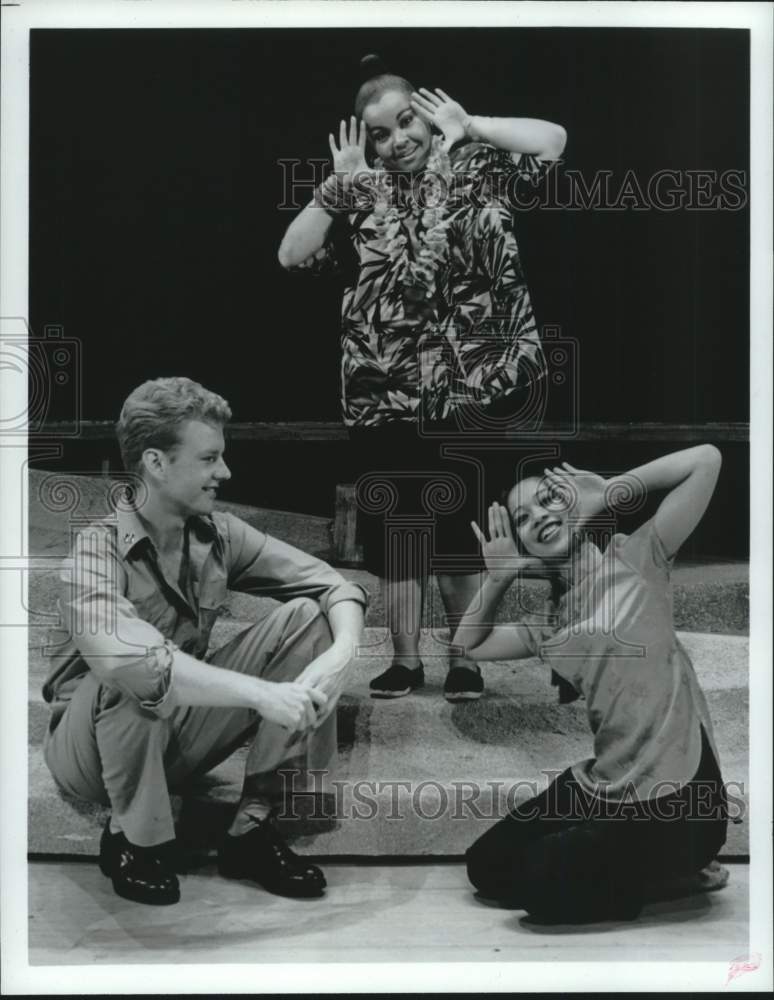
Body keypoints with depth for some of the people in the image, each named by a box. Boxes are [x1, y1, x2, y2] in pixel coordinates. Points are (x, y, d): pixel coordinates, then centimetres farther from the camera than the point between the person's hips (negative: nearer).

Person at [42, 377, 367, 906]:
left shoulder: (218, 534, -7)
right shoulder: (100, 550, -25)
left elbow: (333, 584, -7)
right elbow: (119, 657, -45)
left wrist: (342, 653, -30)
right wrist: (262, 694, -46)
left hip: (181, 737, 5)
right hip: (94, 743, -5)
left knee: (304, 616, -11)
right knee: (132, 677, -39)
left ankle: (253, 826, -9)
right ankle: (133, 839, -11)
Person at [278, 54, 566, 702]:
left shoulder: (472, 167, 3)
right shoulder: (362, 192, 7)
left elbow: (553, 140, -8)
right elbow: (293, 256, 2)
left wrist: (468, 126, -5)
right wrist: (339, 182, -4)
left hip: (467, 385, -2)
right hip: (384, 389, 2)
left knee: (462, 517, 7)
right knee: (393, 521, 7)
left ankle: (463, 656, 20)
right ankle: (405, 658, 20)